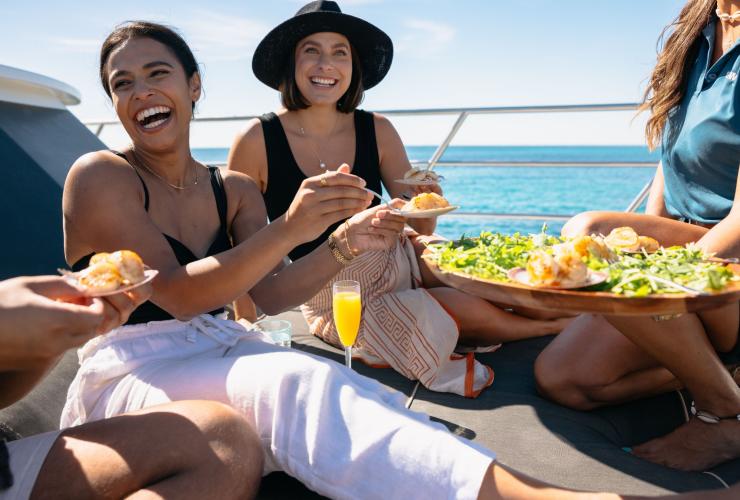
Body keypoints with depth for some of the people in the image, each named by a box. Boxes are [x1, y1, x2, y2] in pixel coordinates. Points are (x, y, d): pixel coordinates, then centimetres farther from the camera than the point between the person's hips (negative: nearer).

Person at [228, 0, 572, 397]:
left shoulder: (377, 131, -5)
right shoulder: (256, 141, -13)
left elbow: (420, 228, -2)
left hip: (395, 267, 3)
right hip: (332, 302, -3)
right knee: (472, 311, -18)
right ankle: (546, 326, 10)